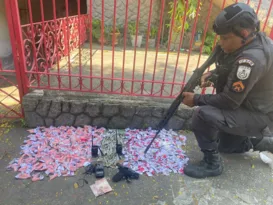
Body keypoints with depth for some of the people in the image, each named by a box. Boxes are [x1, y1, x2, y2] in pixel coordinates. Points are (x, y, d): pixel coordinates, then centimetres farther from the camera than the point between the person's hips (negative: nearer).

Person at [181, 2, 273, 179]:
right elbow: (230, 69, 11)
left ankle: (212, 164, -11)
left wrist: (196, 99, -18)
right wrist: (213, 75, -8)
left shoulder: (251, 59, -34)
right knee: (225, 145, 27)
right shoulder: (257, 40, -4)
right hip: (257, 109, 9)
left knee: (203, 115, -30)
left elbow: (229, 101, -29)